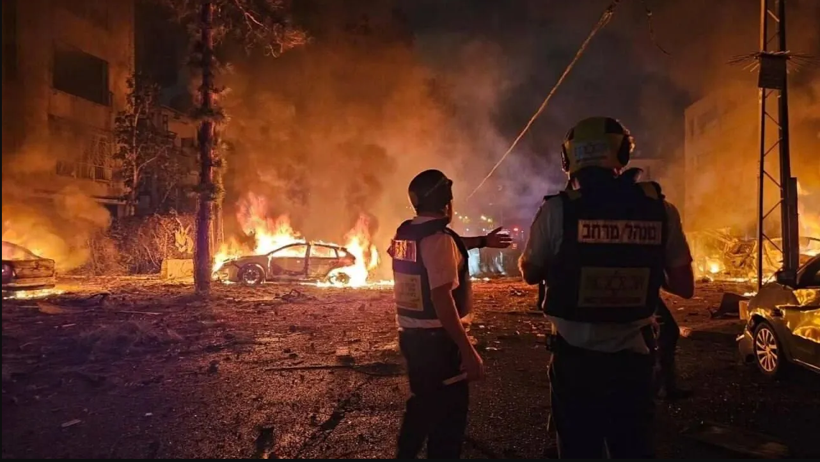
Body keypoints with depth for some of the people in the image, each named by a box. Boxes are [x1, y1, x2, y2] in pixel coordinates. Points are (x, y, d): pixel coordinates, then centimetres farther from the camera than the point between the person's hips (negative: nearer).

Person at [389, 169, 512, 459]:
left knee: (423, 402, 25)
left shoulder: (404, 234, 7)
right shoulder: (438, 237, -20)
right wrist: (468, 351, -25)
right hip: (438, 338, -9)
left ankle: (406, 454, 39)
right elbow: (442, 299, -27)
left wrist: (482, 241, 33)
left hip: (411, 335, 9)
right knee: (448, 412, 6)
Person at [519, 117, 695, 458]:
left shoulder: (557, 210, -13)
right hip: (633, 356, 2)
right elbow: (684, 287, 2)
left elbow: (530, 273, 2)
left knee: (580, 450, 15)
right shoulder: (659, 209, -6)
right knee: (635, 449, 21)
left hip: (576, 357, -2)